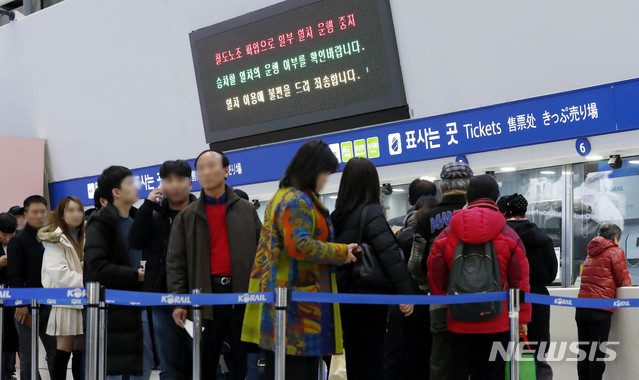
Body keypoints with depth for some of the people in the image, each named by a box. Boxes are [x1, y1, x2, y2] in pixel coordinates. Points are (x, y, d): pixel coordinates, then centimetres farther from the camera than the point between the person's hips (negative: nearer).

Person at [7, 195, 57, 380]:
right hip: (27, 308, -5)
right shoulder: (18, 241, -3)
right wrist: (20, 304, -16)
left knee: (55, 352, 5)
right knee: (28, 356, 0)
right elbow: (14, 276, -10)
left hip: (48, 306, 5)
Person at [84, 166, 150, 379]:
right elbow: (98, 268, -20)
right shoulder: (100, 224, -9)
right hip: (111, 307, -8)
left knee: (144, 363, 10)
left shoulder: (135, 220, 15)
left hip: (138, 303, 8)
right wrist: (135, 275, -17)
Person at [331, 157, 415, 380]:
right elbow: (389, 253, -23)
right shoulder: (370, 212, -13)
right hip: (369, 297, -7)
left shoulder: (338, 214, 8)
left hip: (345, 297, 7)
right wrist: (406, 291, -24)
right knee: (371, 361, 1)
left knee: (354, 358, 15)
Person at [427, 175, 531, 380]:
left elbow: (435, 279, 4)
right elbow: (520, 281, 0)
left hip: (459, 325, 1)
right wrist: (523, 318, 10)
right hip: (497, 324, -1)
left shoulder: (446, 236, 0)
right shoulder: (509, 236, -3)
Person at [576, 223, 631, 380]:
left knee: (584, 353, 8)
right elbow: (624, 281, -1)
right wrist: (629, 280, 21)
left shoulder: (592, 253, 20)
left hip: (581, 308, 6)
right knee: (598, 355, -5)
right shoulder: (616, 251, -1)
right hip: (600, 310, -6)